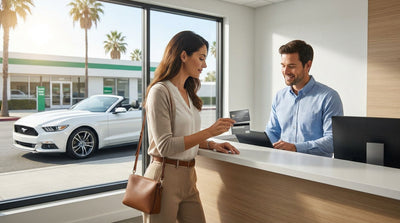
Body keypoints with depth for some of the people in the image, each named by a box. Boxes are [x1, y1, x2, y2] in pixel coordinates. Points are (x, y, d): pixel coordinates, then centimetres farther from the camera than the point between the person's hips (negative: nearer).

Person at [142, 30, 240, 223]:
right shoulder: (160, 91, -14)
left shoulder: (188, 93, 13)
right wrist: (208, 132, -20)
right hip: (165, 176, -7)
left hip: (188, 177, 8)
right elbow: (165, 146, -19)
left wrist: (212, 145, 3)